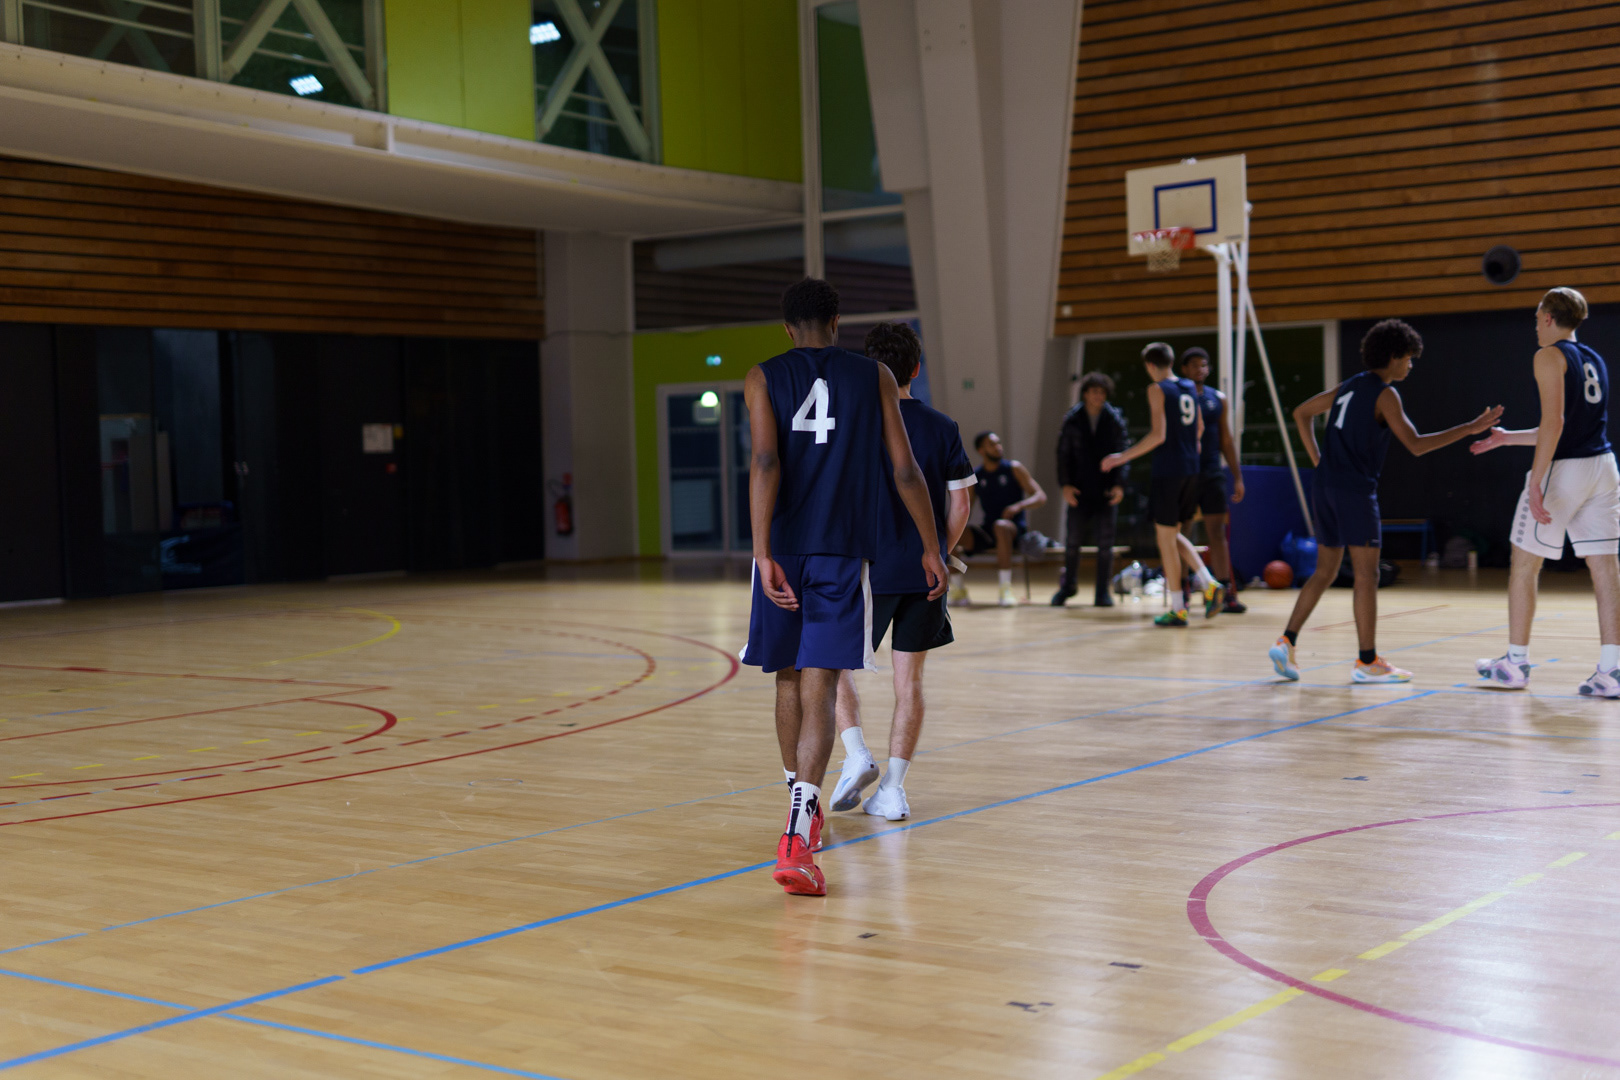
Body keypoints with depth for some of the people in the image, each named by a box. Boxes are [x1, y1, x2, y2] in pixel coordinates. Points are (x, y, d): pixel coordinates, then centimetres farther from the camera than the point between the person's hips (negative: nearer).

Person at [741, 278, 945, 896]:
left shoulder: (764, 378, 5)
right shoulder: (874, 377, 8)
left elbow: (764, 462, -10)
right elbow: (904, 469, 4)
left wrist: (764, 554, -16)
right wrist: (931, 548, 13)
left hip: (783, 546, 1)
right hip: (845, 550, -1)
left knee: (788, 678, 19)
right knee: (818, 687, -7)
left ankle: (802, 806, 35)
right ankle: (796, 840, -21)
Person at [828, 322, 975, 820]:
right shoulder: (943, 428, 3)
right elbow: (960, 504, 4)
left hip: (869, 569, -3)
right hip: (926, 573, 3)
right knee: (909, 678, 9)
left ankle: (856, 754, -2)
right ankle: (893, 788, 8)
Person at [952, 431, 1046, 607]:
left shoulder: (1014, 469, 2)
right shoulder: (975, 476, 10)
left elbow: (1041, 497, -4)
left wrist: (1019, 506, -23)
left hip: (1015, 528, -3)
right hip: (987, 531, 3)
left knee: (1000, 525, -40)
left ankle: (1006, 590, -39)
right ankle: (958, 590, -13)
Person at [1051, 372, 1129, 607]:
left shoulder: (1115, 420, 1)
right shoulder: (1072, 419, 2)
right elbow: (1063, 453, 4)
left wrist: (1119, 484, -10)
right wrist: (1065, 484, -6)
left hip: (1106, 491, -1)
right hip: (1079, 491, 1)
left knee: (1105, 543, 1)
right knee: (1071, 541, 5)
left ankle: (1103, 592, 10)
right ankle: (1068, 585, 23)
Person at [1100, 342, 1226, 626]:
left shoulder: (1157, 389, -10)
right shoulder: (1189, 388, 12)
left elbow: (1158, 434, -18)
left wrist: (1124, 457, -12)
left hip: (1168, 471, -7)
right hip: (1191, 470, 7)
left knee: (1165, 538, 1)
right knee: (1173, 534, 19)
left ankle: (1178, 610, 3)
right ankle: (1209, 585, 3)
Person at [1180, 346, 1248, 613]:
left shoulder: (1218, 399, 11)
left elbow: (1226, 440, 14)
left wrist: (1237, 476, 9)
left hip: (1212, 473, 4)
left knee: (1217, 533, 2)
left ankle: (1226, 594, 1)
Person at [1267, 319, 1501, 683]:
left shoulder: (1349, 386, 16)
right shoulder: (1385, 394, -7)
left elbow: (1301, 414, 22)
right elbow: (1416, 445, -12)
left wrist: (1318, 460, 18)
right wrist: (1470, 428, -9)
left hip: (1325, 487, 8)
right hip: (1355, 489, -8)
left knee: (1325, 572, 14)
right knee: (1366, 575, -2)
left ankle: (1286, 642, 5)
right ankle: (1367, 662, 1)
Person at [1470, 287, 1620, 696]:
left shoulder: (1550, 356, -6)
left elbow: (1554, 423, -18)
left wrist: (1535, 483, -21)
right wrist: (1506, 438, 33)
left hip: (1563, 470, -7)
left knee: (1524, 566, 6)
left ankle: (1516, 664, 12)